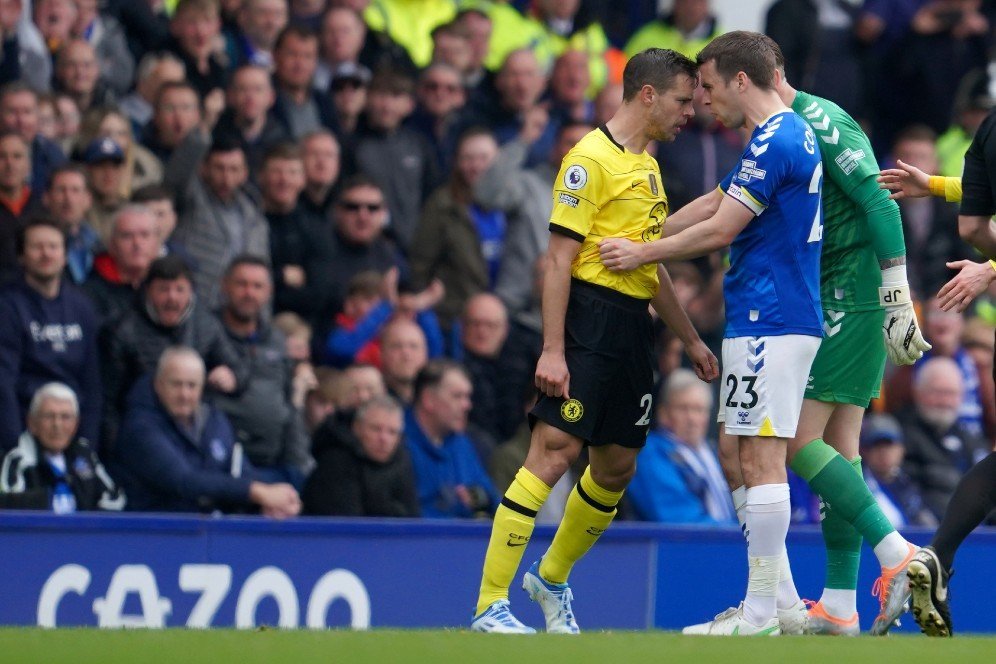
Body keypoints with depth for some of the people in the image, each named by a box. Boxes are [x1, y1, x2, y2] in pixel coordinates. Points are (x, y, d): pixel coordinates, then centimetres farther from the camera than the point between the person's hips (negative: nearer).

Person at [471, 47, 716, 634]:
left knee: (617, 468, 11)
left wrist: (691, 340, 29)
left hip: (634, 326, 9)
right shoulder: (592, 158, -9)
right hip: (591, 316, -9)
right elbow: (559, 259, -13)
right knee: (553, 454, -14)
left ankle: (553, 579, 31)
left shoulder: (647, 165, 19)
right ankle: (490, 605, -14)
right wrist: (553, 349, -20)